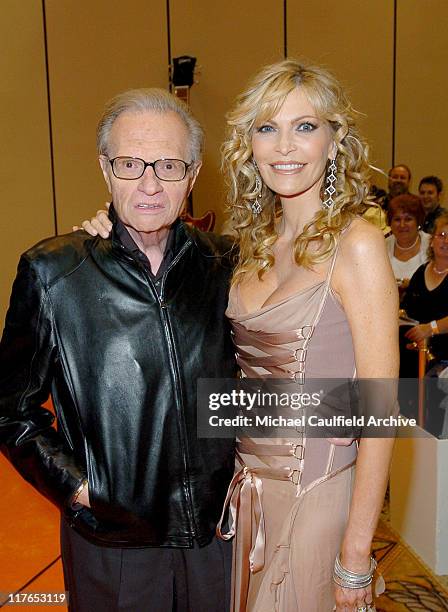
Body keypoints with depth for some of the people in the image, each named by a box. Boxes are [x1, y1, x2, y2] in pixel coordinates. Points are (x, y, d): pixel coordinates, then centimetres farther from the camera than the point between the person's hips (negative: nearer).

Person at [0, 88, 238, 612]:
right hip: (112, 541, -2)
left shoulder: (222, 265, -3)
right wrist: (76, 489, -11)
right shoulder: (52, 273, -11)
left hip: (219, 527, 3)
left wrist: (249, 465, 1)